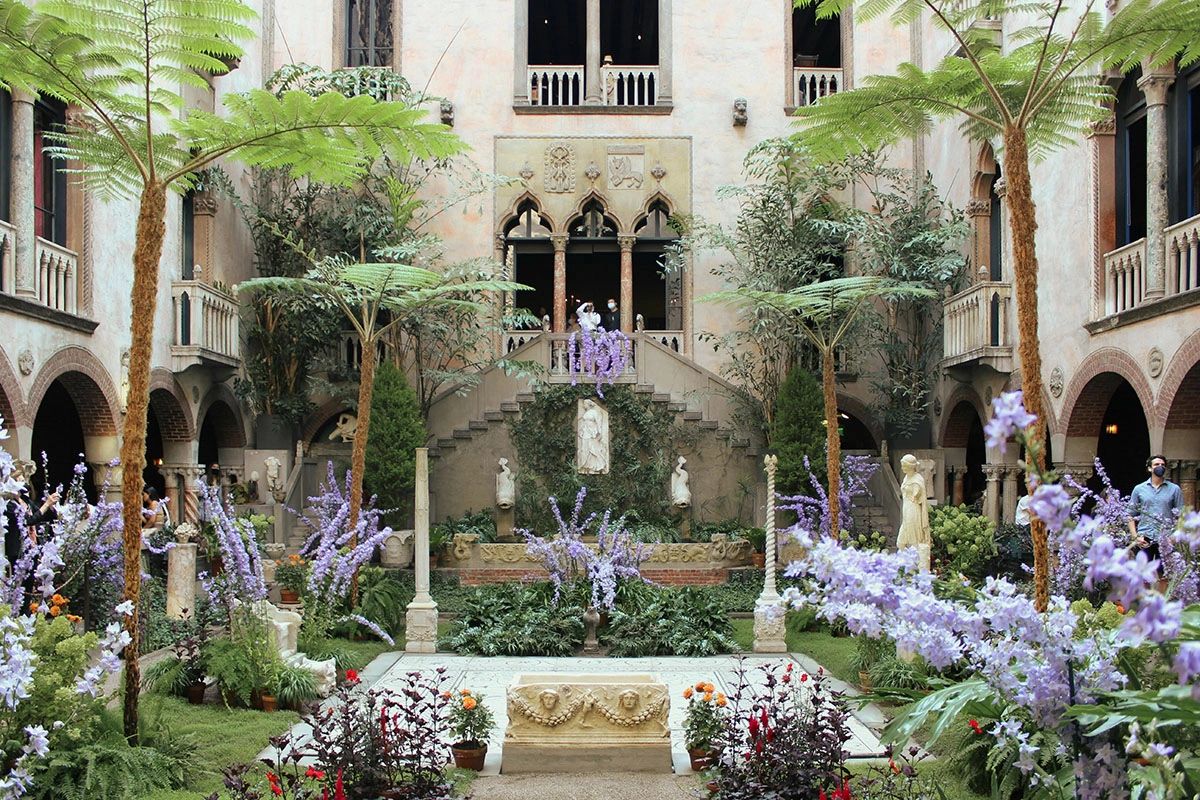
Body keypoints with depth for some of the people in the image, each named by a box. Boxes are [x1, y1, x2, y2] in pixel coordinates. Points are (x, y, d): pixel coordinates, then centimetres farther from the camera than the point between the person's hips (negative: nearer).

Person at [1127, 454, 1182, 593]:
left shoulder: (1174, 489, 6)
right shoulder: (1139, 489, 8)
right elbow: (1131, 515, 9)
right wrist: (1135, 536, -3)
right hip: (1144, 539, 0)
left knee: (1163, 576, 4)